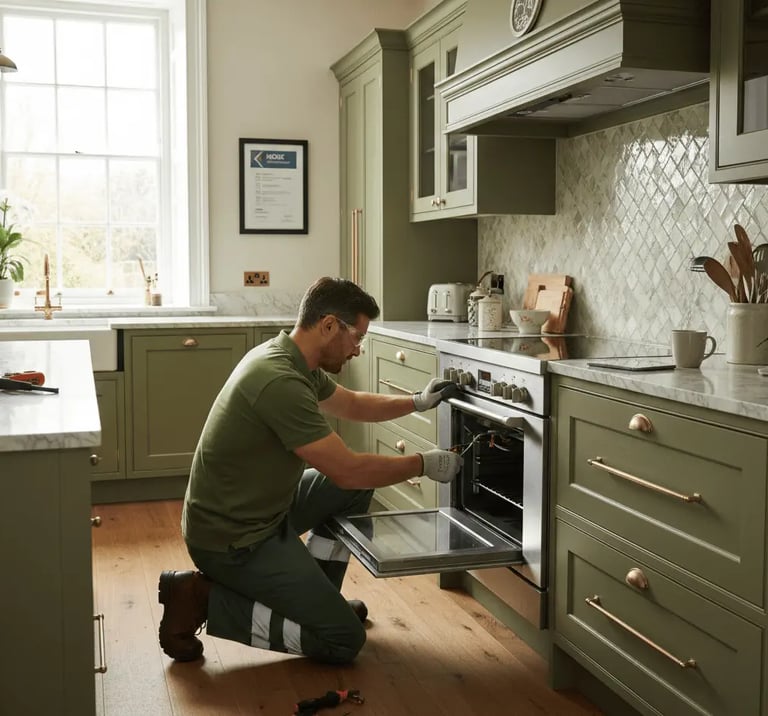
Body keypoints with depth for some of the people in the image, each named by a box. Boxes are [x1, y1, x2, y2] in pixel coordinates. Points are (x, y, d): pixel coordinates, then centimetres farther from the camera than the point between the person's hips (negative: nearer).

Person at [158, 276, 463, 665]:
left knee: (358, 487, 14)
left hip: (261, 508, 10)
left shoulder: (288, 357, 3)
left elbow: (352, 404, 21)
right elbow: (347, 470, -25)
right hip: (232, 540, -10)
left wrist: (418, 402, 14)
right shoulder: (280, 381, -29)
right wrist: (424, 464, -12)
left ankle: (315, 596, 20)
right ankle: (206, 600, -3)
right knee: (344, 639, -5)